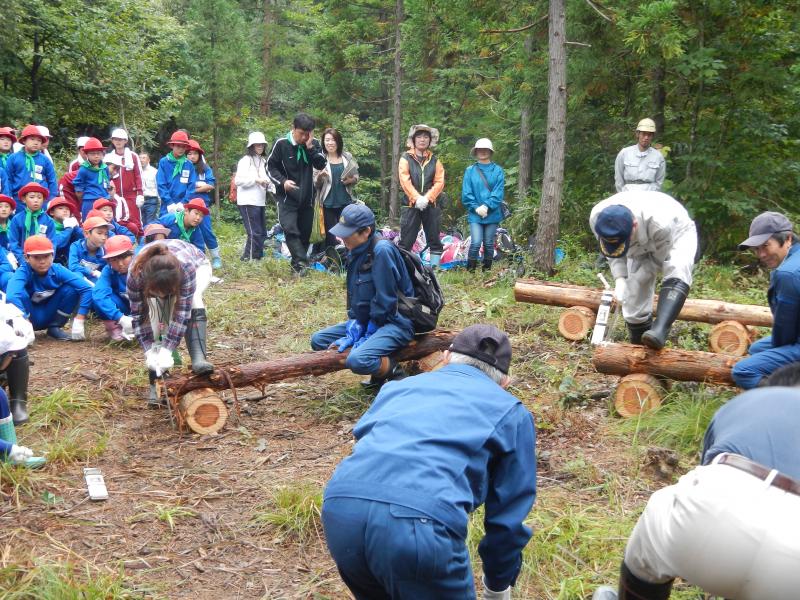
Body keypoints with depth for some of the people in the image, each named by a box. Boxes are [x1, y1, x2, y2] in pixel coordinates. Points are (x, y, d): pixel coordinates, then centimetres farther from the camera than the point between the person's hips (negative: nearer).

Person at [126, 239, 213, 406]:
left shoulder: (187, 267, -45)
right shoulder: (135, 274, -39)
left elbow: (182, 313, -40)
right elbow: (139, 316, -27)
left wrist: (167, 350, -44)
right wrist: (150, 351, -34)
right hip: (157, 278, 2)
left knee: (191, 300, -34)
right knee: (157, 317, -19)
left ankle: (198, 358, -42)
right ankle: (157, 383, -12)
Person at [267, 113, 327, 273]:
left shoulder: (313, 144, 1)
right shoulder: (282, 144, -8)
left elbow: (321, 165, -10)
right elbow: (270, 166, -1)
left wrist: (310, 147, -21)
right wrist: (282, 182, -16)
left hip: (307, 197, 4)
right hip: (287, 196, -3)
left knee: (305, 232, 8)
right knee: (290, 229, -20)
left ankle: (298, 264, 19)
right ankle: (302, 261, -28)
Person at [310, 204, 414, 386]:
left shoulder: (382, 250, -21)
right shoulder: (355, 252, 4)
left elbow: (384, 299, -21)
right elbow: (353, 297, 7)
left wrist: (368, 336, -15)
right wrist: (352, 332, -4)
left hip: (395, 322, -9)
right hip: (366, 320, 10)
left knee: (357, 360, -32)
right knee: (318, 340, 5)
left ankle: (393, 372, 0)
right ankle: (379, 371, 5)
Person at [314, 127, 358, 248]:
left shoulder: (348, 157, 5)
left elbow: (356, 177, 12)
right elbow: (315, 184, -1)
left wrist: (351, 180, -10)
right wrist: (320, 177, -21)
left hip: (346, 202, 1)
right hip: (328, 203, -1)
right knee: (330, 236, 4)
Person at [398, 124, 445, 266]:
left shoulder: (435, 160, 11)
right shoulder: (406, 158, 4)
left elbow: (439, 182, 1)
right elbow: (405, 181, -7)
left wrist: (427, 198, -14)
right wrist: (417, 198, -19)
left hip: (431, 205, 3)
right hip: (411, 205, -3)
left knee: (434, 240, 6)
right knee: (406, 240, -3)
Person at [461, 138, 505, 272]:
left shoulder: (498, 170, 3)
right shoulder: (470, 171, 4)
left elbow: (498, 192, -6)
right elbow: (466, 193, -1)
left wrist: (487, 206, -16)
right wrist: (476, 208, -13)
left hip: (492, 214, 1)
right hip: (475, 214, -1)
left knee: (489, 244, 8)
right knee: (476, 243, -12)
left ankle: (487, 270, 20)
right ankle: (470, 271, -1)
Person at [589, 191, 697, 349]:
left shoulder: (659, 222, -44)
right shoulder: (597, 219, -32)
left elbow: (658, 260, -25)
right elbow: (613, 255, -15)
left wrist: (636, 278, -23)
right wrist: (620, 280, -31)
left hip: (677, 232, -4)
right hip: (641, 246, 4)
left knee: (677, 271, -35)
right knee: (634, 301, -2)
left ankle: (659, 331, -48)